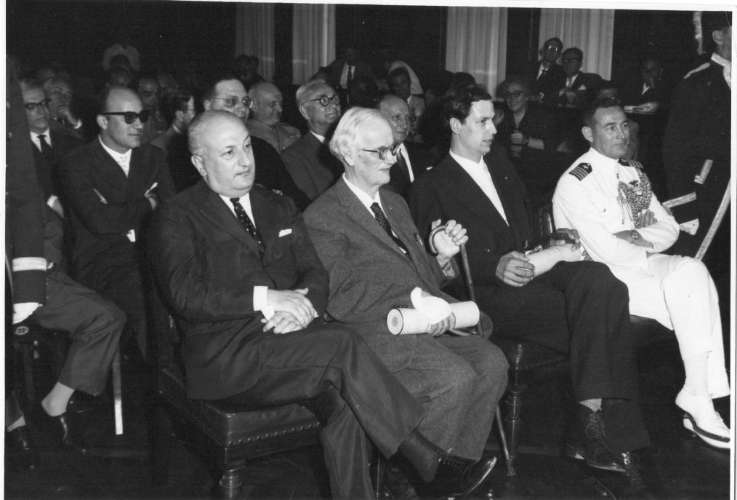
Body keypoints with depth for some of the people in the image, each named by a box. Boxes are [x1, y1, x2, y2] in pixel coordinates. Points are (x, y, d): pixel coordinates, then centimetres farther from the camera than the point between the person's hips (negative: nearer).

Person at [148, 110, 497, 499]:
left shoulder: (279, 208, 21)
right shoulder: (178, 218, 3)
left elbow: (314, 272, 13)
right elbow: (183, 293, -12)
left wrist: (303, 305, -11)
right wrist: (265, 297, -19)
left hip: (288, 336, 5)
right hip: (226, 352, -5)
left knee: (340, 399, -28)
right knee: (342, 344, -27)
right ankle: (426, 458, -20)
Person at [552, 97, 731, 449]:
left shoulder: (634, 175, 17)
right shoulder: (574, 182, -9)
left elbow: (669, 228, 12)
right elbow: (604, 251, -17)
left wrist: (639, 237, -9)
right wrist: (650, 253, -4)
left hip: (641, 266, 7)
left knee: (692, 270, -22)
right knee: (688, 291, -23)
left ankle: (698, 397, -21)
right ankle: (699, 398, -13)